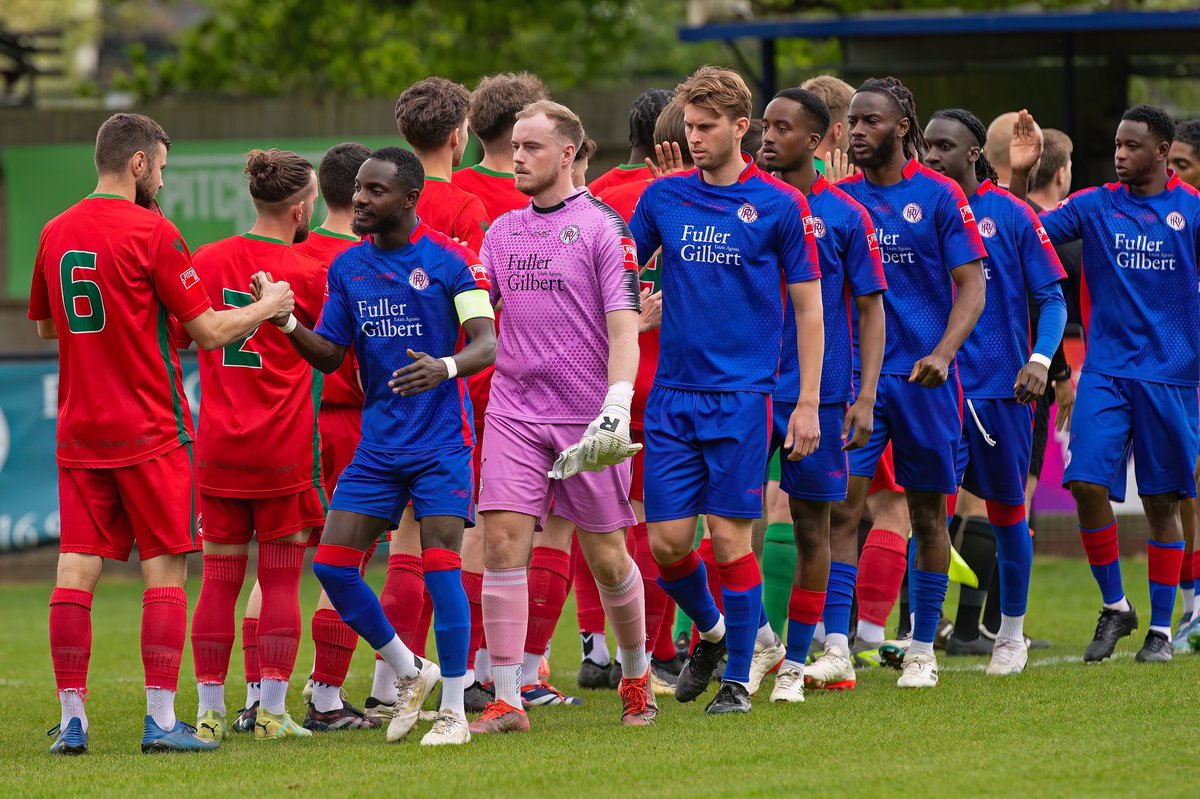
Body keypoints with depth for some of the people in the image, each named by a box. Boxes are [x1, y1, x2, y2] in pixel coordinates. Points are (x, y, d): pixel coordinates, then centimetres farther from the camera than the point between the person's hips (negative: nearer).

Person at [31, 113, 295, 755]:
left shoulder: (56, 233, 7)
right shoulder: (152, 234, -11)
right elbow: (208, 332, -9)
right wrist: (266, 308, 8)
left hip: (78, 430, 5)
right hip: (149, 432, -5)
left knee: (77, 568, 4)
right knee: (165, 569, 0)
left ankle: (71, 719, 3)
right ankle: (161, 720, -4)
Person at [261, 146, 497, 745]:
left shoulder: (447, 260, -7)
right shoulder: (347, 268, 9)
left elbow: (487, 342, -13)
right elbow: (330, 356, 11)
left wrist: (447, 367, -34)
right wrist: (287, 324, -8)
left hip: (440, 442, -6)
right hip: (377, 443, 6)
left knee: (440, 566, -12)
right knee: (331, 563, -2)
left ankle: (453, 712, -2)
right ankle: (409, 673, 18)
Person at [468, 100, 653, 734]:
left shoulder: (602, 227, -4)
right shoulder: (502, 231, 12)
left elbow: (623, 326, -9)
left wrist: (615, 407, -21)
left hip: (586, 416, -4)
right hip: (514, 413, 4)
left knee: (606, 557, 3)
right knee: (503, 541, -10)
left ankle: (636, 677, 26)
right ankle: (505, 700, -9)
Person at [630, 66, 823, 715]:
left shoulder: (778, 205, -2)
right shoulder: (663, 197, 7)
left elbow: (808, 308, 1)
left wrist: (808, 404, -3)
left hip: (741, 393, -3)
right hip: (672, 392, 3)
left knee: (730, 535, -5)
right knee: (666, 541, 1)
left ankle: (738, 678, 7)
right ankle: (711, 631, 29)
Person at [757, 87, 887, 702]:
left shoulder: (844, 216, 0)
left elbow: (871, 309, 1)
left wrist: (866, 399, -5)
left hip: (820, 392, -2)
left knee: (810, 526, 4)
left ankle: (795, 663, 12)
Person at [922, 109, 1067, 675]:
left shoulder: (1010, 214, -1)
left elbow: (1051, 298, -1)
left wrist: (1040, 359, -16)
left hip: (1003, 384, -1)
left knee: (1007, 512, 9)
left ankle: (1011, 635, 23)